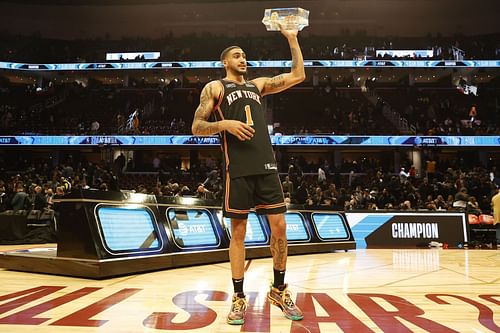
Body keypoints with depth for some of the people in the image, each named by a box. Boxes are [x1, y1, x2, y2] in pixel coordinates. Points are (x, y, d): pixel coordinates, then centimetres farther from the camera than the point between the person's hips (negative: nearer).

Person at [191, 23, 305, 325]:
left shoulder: (258, 85, 21)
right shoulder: (215, 87, 9)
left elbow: (298, 75, 16)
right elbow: (197, 127, 2)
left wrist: (292, 39, 14)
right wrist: (225, 124, -15)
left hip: (266, 164, 4)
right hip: (239, 169, -4)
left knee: (280, 227, 3)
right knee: (238, 232, 2)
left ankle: (279, 290, 20)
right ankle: (239, 298, 14)